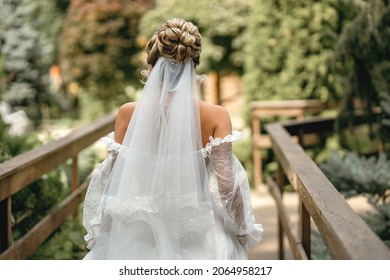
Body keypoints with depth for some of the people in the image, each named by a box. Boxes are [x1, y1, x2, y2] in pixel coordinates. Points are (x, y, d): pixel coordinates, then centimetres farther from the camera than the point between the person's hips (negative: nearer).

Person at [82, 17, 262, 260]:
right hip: (197, 231, -1)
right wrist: (244, 230, 3)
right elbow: (227, 185, -13)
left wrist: (98, 232, 10)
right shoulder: (216, 115, -12)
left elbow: (116, 179, -4)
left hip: (141, 229, 1)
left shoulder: (128, 113, -9)